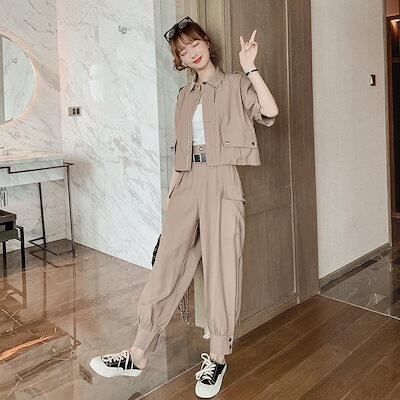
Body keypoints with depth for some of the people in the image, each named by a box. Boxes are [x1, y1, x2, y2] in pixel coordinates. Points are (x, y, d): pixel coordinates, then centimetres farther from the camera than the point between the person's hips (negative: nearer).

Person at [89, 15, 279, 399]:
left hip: (221, 181, -4)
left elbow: (269, 112, -12)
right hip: (188, 182, 5)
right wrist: (171, 192, 14)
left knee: (221, 267, -1)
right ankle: (138, 355, 11)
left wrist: (249, 67, -13)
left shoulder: (235, 84, 6)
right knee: (167, 263, 3)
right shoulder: (185, 95, 19)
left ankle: (218, 357, 15)